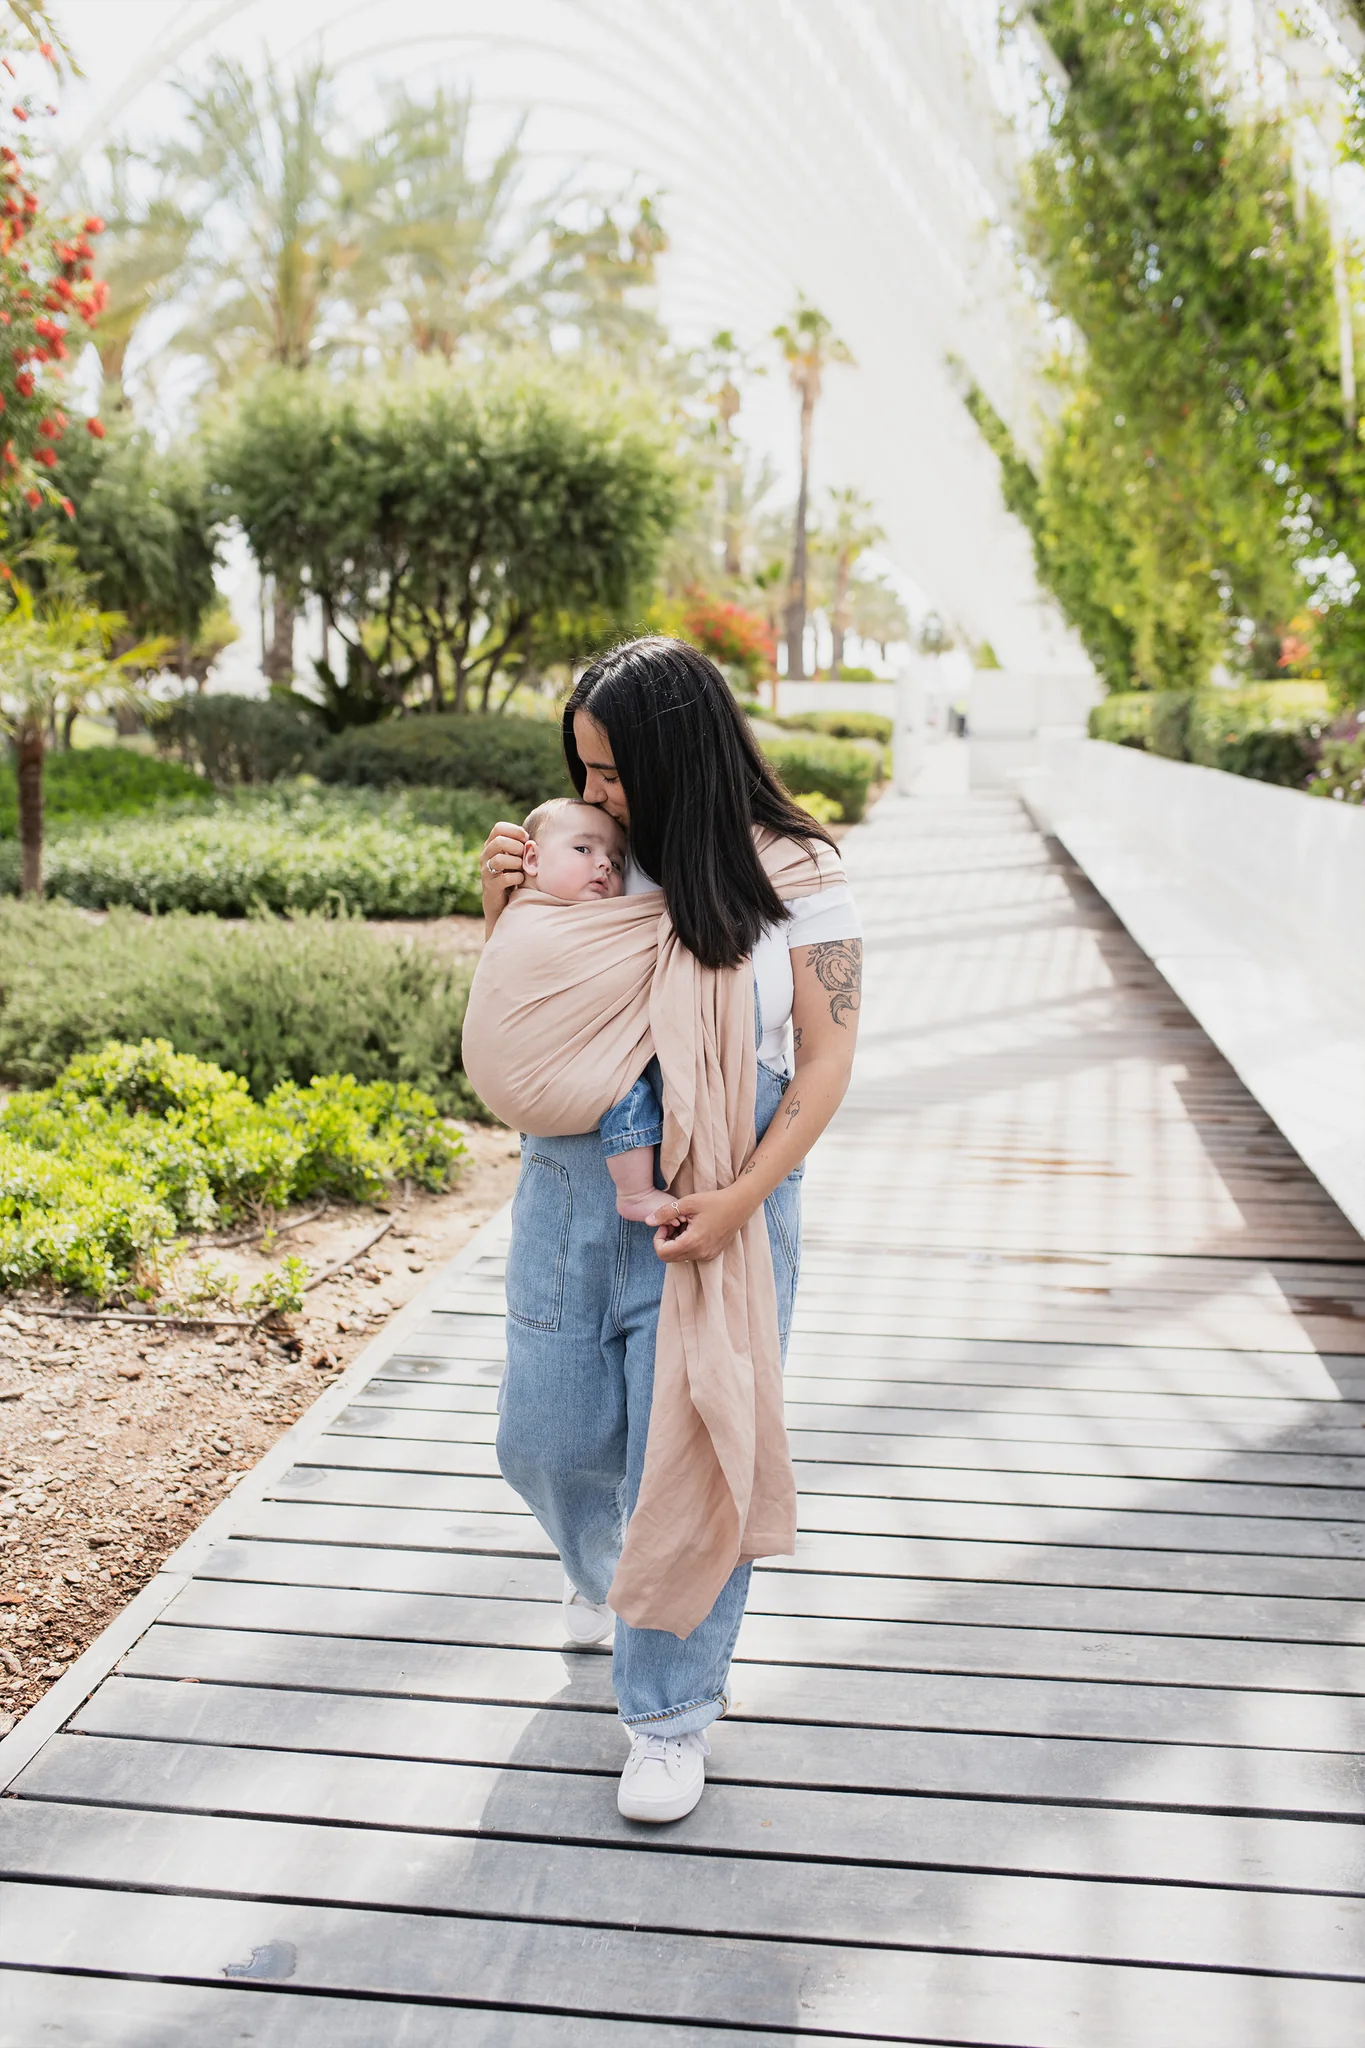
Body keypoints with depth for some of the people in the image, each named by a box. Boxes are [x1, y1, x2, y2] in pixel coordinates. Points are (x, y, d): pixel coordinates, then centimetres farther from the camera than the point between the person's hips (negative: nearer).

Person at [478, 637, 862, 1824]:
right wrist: (502, 908, -6)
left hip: (712, 1204, -4)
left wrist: (740, 1200, -19)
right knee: (548, 1435, 13)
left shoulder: (793, 878, -7)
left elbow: (827, 1058, -8)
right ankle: (605, 1574, 48)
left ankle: (672, 1716, 21)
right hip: (570, 1189, 4)